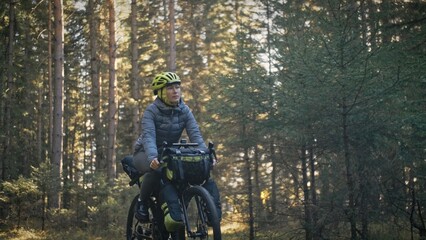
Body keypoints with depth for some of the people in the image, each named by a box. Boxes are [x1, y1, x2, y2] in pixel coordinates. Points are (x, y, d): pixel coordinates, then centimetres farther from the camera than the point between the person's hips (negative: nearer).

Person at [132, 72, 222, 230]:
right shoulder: (151, 111, -17)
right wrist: (153, 157, -51)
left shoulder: (184, 111, -6)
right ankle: (142, 204, -21)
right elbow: (148, 136, -31)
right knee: (157, 170, -40)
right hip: (145, 154, -4)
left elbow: (195, 135, -16)